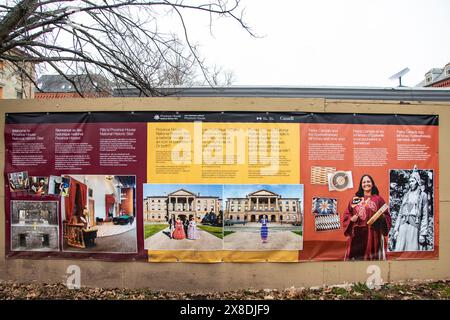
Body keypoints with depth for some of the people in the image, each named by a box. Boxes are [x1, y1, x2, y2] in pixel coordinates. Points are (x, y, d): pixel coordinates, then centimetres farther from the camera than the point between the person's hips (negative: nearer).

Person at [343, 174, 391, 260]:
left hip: (373, 234, -1)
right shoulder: (355, 199, 11)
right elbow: (346, 215, 10)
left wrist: (382, 217, -13)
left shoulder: (378, 199, 8)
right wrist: (351, 219, -9)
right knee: (358, 256, -1)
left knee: (373, 257, -1)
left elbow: (387, 216, 7)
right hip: (358, 235, 1)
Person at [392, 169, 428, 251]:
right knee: (399, 249, -2)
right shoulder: (406, 195, 17)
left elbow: (425, 216, 0)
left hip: (414, 226, -3)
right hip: (403, 226, 4)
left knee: (412, 250, -4)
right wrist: (396, 229, 8)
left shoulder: (423, 195, 5)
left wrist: (423, 233, -6)